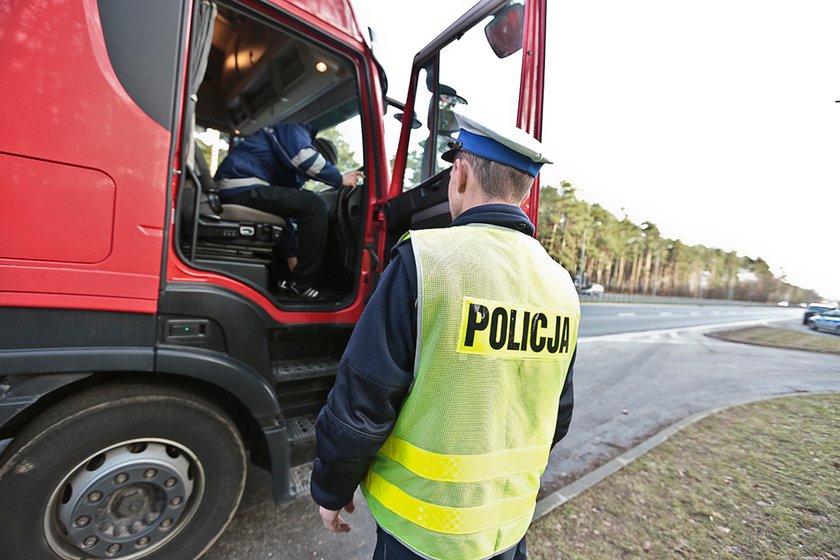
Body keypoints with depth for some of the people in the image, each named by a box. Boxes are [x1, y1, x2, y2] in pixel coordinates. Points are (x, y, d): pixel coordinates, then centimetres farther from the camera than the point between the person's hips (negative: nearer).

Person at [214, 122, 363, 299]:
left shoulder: (290, 169, 26)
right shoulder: (295, 131, 4)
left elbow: (282, 207, 24)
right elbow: (303, 157, -20)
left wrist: (291, 252, 20)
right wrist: (339, 178, -7)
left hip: (233, 193, 10)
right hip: (241, 186, -10)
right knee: (315, 206, -16)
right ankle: (302, 284, -10)